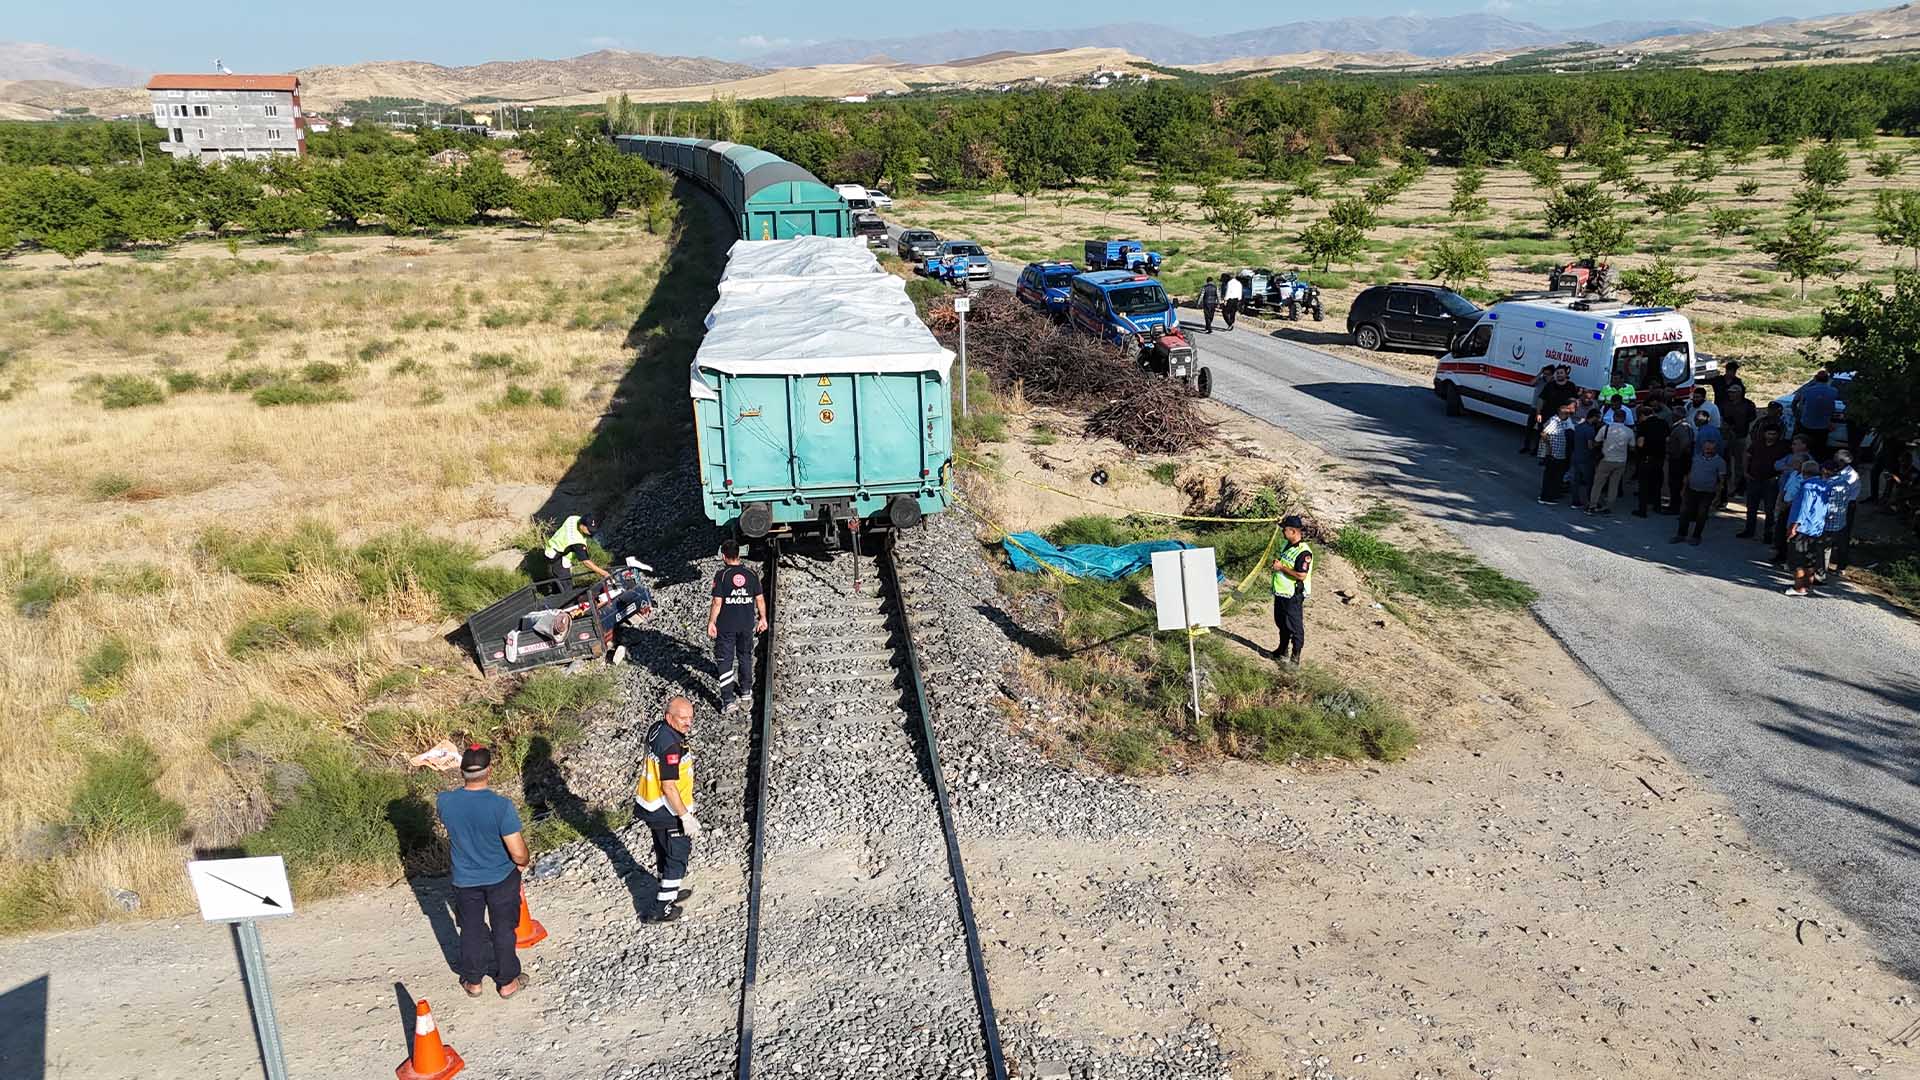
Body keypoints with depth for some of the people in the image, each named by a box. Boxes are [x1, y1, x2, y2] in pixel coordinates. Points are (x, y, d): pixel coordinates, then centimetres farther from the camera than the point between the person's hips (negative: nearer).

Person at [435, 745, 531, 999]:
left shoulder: (444, 802, -21)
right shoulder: (501, 805, -31)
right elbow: (518, 853, -24)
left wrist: (463, 784, 12)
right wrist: (522, 863, -3)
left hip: (465, 880, 2)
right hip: (501, 878, -2)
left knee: (471, 930, 23)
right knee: (503, 930, 18)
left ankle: (473, 981, 40)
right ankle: (507, 982, 33)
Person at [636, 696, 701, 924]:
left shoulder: (657, 728, -1)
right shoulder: (671, 746, -30)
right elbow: (669, 787, -28)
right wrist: (686, 817, -21)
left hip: (649, 805, 9)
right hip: (667, 810, -9)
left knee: (664, 850, 26)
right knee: (678, 855, 7)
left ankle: (670, 892, 45)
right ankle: (660, 909, 14)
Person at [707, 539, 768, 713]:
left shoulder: (722, 575, -13)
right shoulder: (751, 574, -2)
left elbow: (717, 602, -15)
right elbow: (760, 599, 1)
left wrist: (711, 622, -7)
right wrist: (763, 618, 13)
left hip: (725, 626, -4)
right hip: (747, 625, 4)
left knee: (724, 661, 2)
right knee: (745, 656, 22)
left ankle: (728, 700, -3)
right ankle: (745, 690, 36)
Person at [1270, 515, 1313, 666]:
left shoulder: (1303, 552, -22)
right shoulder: (1287, 546, 8)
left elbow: (1301, 575, -28)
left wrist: (1282, 567, -22)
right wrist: (1276, 562, 2)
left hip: (1293, 596, -10)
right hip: (1280, 593, 10)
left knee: (1295, 627, 1)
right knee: (1282, 624, 22)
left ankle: (1295, 658, 10)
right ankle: (1283, 650, 38)